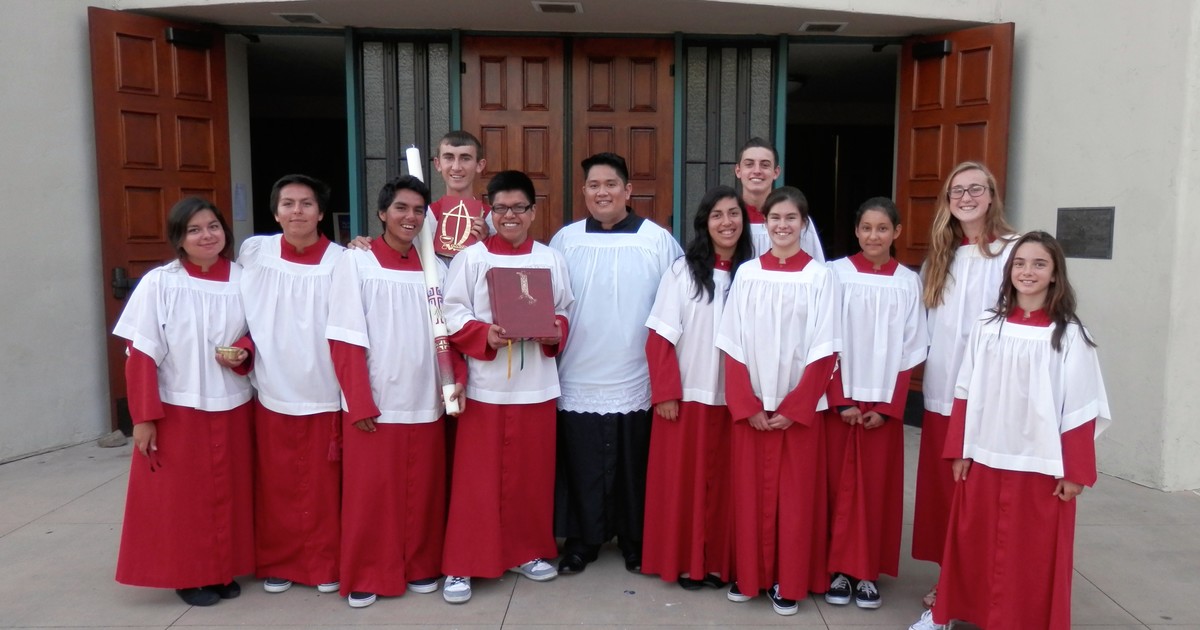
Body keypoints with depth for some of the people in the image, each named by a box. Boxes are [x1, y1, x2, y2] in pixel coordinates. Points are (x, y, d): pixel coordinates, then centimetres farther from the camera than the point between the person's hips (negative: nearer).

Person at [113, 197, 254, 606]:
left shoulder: (243, 280, 0)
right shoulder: (159, 283, -8)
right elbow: (141, 355, -8)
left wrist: (243, 353, -10)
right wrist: (144, 418, -11)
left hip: (232, 408, 3)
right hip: (178, 410, -3)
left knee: (229, 493, 11)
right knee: (181, 496, 6)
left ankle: (225, 570, 27)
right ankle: (187, 575, 23)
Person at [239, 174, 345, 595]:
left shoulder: (341, 261, -5)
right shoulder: (254, 252, 2)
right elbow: (244, 313, 12)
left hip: (323, 393, -2)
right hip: (271, 392, 2)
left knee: (323, 488, 8)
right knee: (275, 487, 12)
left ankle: (325, 565, 24)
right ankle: (276, 563, 28)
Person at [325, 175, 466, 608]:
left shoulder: (435, 269, 8)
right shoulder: (355, 263, -4)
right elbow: (345, 340, -7)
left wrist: (457, 379, -4)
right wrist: (359, 404, -13)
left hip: (425, 402, 3)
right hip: (374, 404, -3)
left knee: (423, 491, 11)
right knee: (369, 493, 6)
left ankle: (421, 567, 28)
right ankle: (365, 576, 22)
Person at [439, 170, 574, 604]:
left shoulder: (551, 259, 6)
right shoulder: (471, 258, -2)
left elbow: (564, 313, 9)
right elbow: (452, 314, -5)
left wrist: (553, 332, -11)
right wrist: (485, 335, -21)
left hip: (536, 385, 3)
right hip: (484, 384, -2)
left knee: (532, 474, 11)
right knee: (477, 478, 2)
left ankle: (527, 552, 29)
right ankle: (461, 565, 13)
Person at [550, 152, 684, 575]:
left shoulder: (657, 240, -2)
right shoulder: (565, 239, 4)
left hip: (637, 379, -1)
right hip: (579, 379, 1)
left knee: (634, 468, 11)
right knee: (582, 467, 9)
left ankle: (635, 542, 28)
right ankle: (582, 540, 26)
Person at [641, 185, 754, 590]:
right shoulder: (682, 271, -3)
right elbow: (660, 338, -5)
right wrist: (665, 393, -10)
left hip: (734, 399, 2)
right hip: (687, 395, -2)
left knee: (724, 480, 8)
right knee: (682, 478, 5)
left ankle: (717, 561, 22)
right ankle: (682, 561, 19)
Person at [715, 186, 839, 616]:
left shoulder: (820, 276, -3)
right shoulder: (747, 273, 2)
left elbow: (824, 351, -6)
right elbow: (733, 345, 0)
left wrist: (793, 408, -11)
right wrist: (747, 405, -7)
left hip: (800, 408, -1)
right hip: (750, 407, 2)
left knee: (795, 494, 5)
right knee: (750, 492, 8)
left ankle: (789, 582, 18)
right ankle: (749, 574, 23)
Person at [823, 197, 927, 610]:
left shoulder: (908, 282, 2)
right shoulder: (836, 273, -3)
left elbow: (910, 351, 2)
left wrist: (888, 406, -6)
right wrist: (840, 401, -10)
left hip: (884, 403, 1)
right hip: (839, 400, -1)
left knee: (877, 486, 6)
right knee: (839, 484, 3)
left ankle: (868, 572, 17)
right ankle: (839, 568, 15)